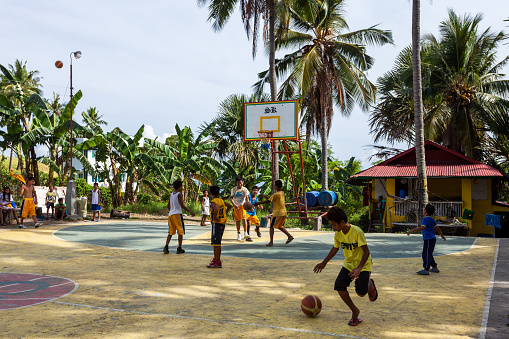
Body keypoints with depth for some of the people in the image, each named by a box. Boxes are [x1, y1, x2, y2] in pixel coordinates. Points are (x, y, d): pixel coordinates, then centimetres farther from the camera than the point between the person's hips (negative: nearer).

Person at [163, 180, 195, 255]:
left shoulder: (171, 195, 12)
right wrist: (190, 211, -13)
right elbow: (182, 205, -16)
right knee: (181, 232, 4)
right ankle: (179, 249, 5)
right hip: (177, 214, -7)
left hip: (170, 214, 7)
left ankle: (166, 247, -3)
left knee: (170, 232, 10)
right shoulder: (179, 194, -8)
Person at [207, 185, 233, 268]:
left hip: (217, 223, -9)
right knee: (214, 242, 17)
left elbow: (216, 210, -32)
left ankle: (218, 262, -4)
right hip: (222, 223, 9)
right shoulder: (221, 201, 13)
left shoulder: (213, 202, -12)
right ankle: (215, 259, 23)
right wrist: (224, 214, 19)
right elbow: (230, 206, 26)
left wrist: (215, 218, -17)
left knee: (216, 243, -6)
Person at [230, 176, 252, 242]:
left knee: (244, 219, -16)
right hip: (236, 206, 2)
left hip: (242, 205, -2)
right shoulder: (234, 189, -3)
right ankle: (239, 234, 22)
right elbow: (231, 198, -7)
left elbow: (247, 198, -12)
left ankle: (246, 234, -20)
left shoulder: (245, 189, -6)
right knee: (237, 220, 7)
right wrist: (234, 204, -23)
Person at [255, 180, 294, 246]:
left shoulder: (276, 194, -15)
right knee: (280, 226, 21)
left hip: (278, 213, -8)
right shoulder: (282, 193, 10)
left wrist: (258, 203, -4)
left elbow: (268, 201, -13)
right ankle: (290, 236, 13)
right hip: (283, 212, 8)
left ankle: (271, 242, -5)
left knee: (272, 226, -1)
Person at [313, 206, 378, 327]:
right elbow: (335, 248, 14)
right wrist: (324, 263, 18)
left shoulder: (357, 232, -25)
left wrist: (359, 268, -31)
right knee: (339, 286, -14)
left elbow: (366, 251, -22)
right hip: (348, 264, 5)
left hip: (363, 264, -5)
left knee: (361, 292, -16)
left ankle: (370, 284, 22)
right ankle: (355, 312, 4)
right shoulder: (338, 234, -5)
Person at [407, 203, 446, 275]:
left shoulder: (425, 219, -13)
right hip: (433, 239, 9)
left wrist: (412, 230, -30)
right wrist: (442, 236, 35)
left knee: (426, 254, -9)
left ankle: (426, 270, -11)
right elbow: (438, 229, 20)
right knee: (429, 254, 19)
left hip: (428, 239, -9)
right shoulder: (432, 219, 14)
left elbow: (422, 227, -28)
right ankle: (435, 268, 24)